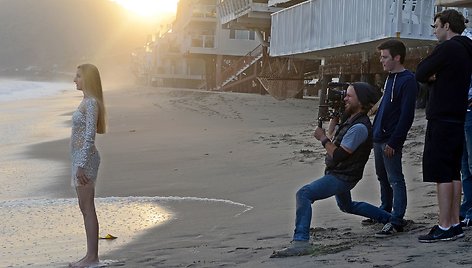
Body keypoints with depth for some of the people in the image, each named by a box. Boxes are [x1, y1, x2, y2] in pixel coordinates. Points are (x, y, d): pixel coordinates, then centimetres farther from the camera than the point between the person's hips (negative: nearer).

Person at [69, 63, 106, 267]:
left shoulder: (91, 103, -15)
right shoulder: (87, 101, 16)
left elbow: (89, 136, -20)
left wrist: (81, 165, -22)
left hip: (85, 158, -10)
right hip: (81, 158, 10)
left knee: (88, 208, -6)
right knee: (85, 208, 12)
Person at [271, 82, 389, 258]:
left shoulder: (359, 127, -24)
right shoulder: (352, 120, 7)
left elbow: (338, 155, -27)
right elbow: (336, 141, 20)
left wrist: (322, 138, -16)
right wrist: (334, 117, 7)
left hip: (342, 177, -11)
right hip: (339, 174, 11)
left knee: (304, 194, -28)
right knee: (347, 206, 35)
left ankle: (301, 242, -36)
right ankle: (389, 218, 47)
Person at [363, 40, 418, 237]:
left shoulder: (407, 80, -14)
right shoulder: (390, 77, 14)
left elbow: (406, 116, -19)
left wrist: (393, 142, -20)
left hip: (391, 140, -9)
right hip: (379, 138, 9)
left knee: (395, 180, -5)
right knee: (382, 177, 18)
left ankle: (397, 221, -3)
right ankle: (385, 212, 31)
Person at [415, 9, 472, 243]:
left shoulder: (447, 48, -14)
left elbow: (420, 74, -11)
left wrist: (430, 75, 7)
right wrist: (435, 76, -3)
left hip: (441, 120, -9)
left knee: (441, 174, -7)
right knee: (453, 173, 11)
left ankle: (445, 227, -6)